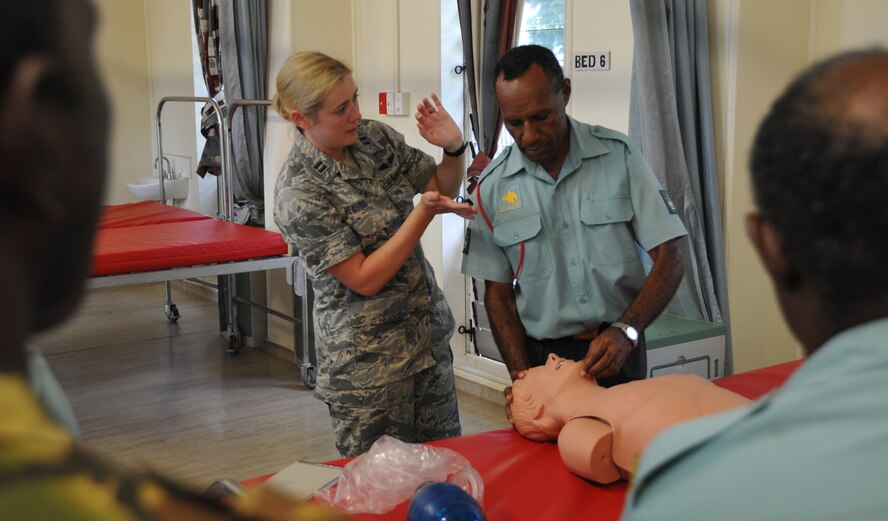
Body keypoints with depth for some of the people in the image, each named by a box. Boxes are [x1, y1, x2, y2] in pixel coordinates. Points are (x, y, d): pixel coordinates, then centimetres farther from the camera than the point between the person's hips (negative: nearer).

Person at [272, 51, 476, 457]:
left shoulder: (374, 137, -1)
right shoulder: (299, 193, -19)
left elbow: (443, 188, 11)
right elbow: (365, 279, -20)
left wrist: (454, 149, -10)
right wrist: (425, 211, -25)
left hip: (429, 330, 6)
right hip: (365, 358, -6)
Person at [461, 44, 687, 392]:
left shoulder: (618, 155, -7)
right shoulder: (493, 186, -4)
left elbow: (668, 259, -7)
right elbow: (497, 292, 1)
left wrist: (626, 331, -22)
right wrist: (521, 374, -11)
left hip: (616, 351, 0)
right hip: (539, 355, 1)